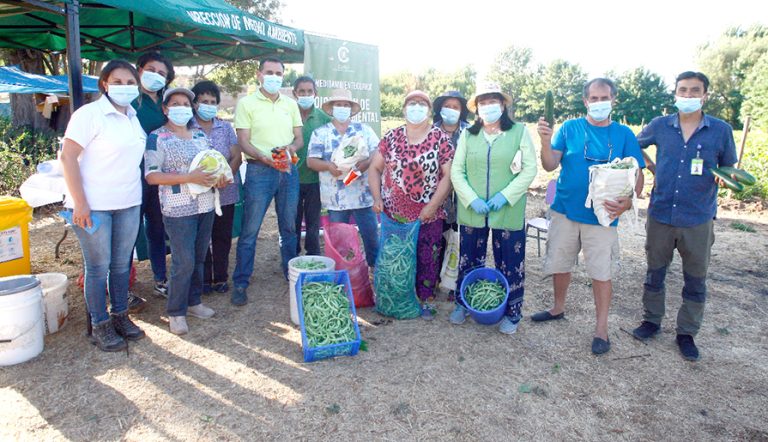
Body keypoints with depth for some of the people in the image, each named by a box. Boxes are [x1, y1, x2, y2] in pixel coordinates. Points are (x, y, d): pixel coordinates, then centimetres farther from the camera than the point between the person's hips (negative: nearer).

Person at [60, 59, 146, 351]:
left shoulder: (133, 117, 12)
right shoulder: (90, 113, -8)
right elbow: (67, 157, -13)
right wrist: (80, 203, -18)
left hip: (128, 204, 6)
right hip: (94, 206, -6)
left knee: (122, 264, 13)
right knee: (98, 267, 3)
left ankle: (120, 316, 27)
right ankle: (100, 325, 16)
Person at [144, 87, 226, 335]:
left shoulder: (200, 135, 12)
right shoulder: (157, 137, -5)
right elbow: (151, 176, -12)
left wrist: (219, 179, -1)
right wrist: (190, 178, -21)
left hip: (205, 205, 6)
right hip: (178, 209, -6)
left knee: (199, 258, 13)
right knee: (184, 262, -6)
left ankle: (194, 301, 28)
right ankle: (176, 312, 10)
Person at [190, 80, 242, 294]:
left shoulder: (225, 127, 9)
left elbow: (237, 157, 4)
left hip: (225, 192, 3)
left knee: (222, 236, 9)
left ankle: (221, 277, 21)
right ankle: (204, 279, 18)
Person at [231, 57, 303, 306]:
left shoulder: (291, 104, 13)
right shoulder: (246, 103, 1)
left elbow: (299, 138, 12)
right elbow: (243, 142, -5)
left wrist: (291, 148, -11)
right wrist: (265, 158, -23)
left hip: (289, 171, 4)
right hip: (259, 171, -4)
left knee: (289, 227, 12)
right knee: (250, 230, -3)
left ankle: (292, 275, 26)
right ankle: (240, 283, 6)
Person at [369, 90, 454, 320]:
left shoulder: (441, 139, -3)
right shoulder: (391, 137, 6)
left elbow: (448, 175, -7)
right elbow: (375, 168, 10)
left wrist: (432, 206, -14)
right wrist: (377, 198, -2)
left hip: (428, 215, -2)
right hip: (393, 213, 2)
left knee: (427, 258, 5)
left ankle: (426, 300, 23)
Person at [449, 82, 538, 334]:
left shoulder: (519, 132, 0)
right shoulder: (468, 135, 6)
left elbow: (529, 170, -4)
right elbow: (456, 171, 2)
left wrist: (505, 195, -15)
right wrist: (471, 199, -12)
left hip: (508, 211, -2)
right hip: (472, 210, 2)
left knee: (510, 263, 7)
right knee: (469, 260, 14)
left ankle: (512, 313, 24)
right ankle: (463, 304, 34)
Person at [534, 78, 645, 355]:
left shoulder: (624, 135, 1)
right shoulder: (569, 128, 1)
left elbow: (636, 174, 0)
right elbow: (550, 166, -7)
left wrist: (627, 201, -19)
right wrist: (545, 142, -26)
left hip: (601, 216, -1)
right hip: (565, 210, 2)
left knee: (601, 272, 2)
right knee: (559, 264, 13)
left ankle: (601, 329, 17)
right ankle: (558, 309, 36)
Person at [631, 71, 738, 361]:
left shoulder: (721, 130, -3)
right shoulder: (659, 126, 0)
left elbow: (730, 169, 6)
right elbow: (635, 146, 18)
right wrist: (653, 168, 4)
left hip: (698, 220, -1)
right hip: (661, 215, 1)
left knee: (695, 281, 9)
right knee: (654, 273, 14)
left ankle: (686, 333, 25)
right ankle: (651, 320, 32)